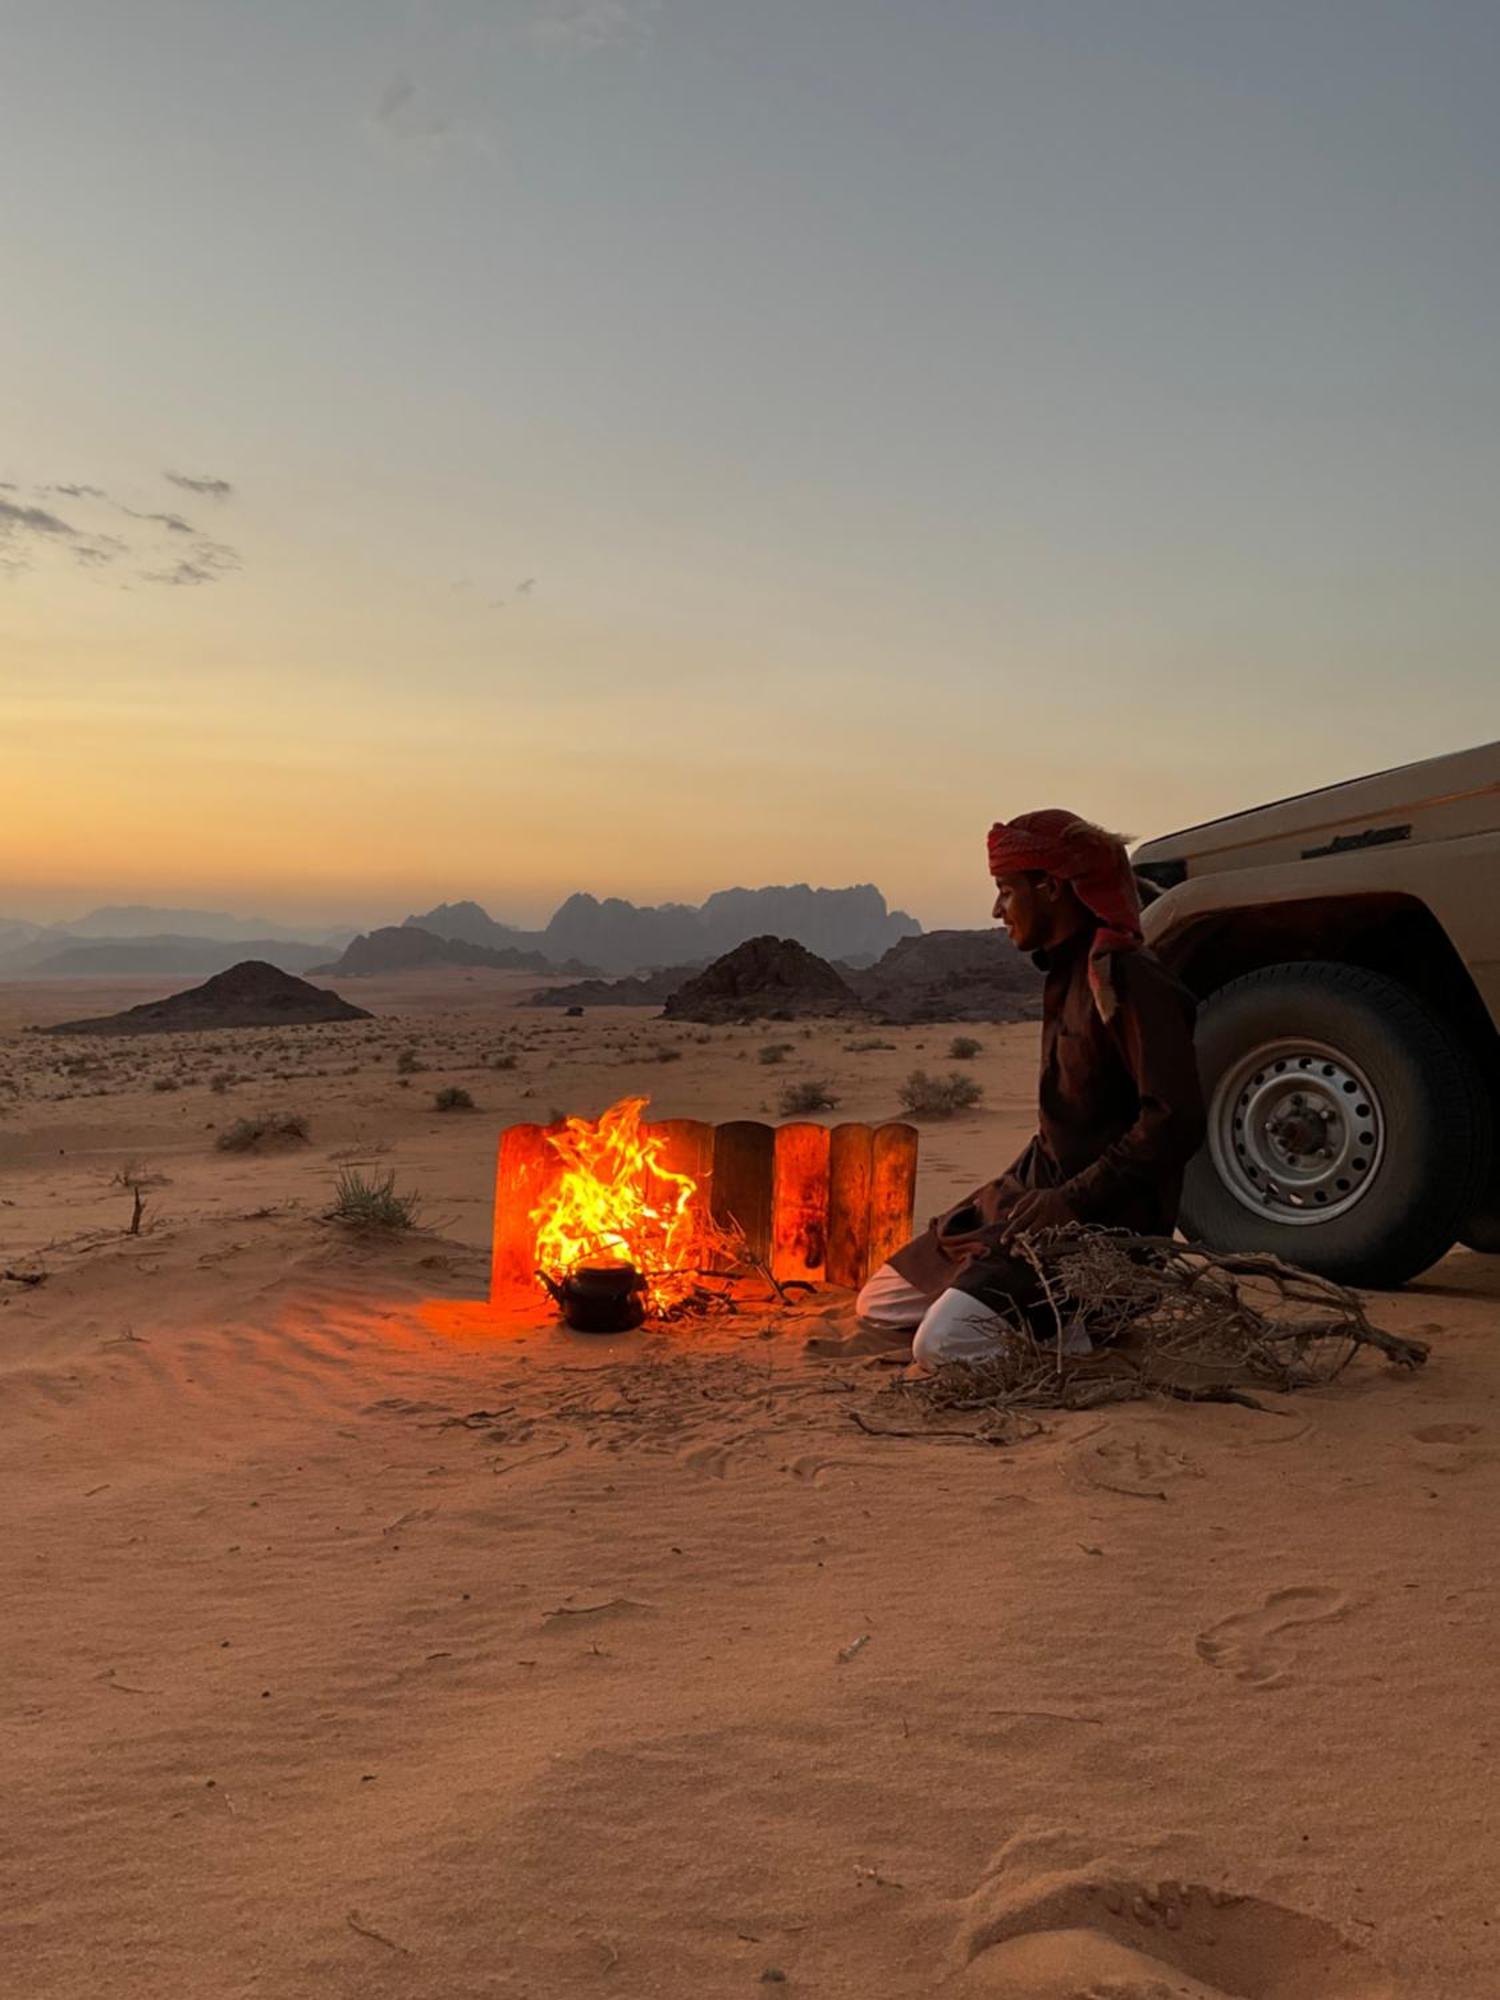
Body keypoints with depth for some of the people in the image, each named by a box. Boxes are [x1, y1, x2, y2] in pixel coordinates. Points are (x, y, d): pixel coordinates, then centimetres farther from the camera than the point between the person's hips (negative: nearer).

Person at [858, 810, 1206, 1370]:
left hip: (1100, 1219, -10)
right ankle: (1063, 1311, 8)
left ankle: (1094, 1325, -6)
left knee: (944, 1343, -25)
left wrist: (1075, 1200, -23)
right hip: (1041, 1191, 10)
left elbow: (1176, 1122, -23)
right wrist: (1027, 1192, 10)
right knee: (881, 1302, 7)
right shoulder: (1067, 974, 14)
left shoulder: (1124, 977, -16)